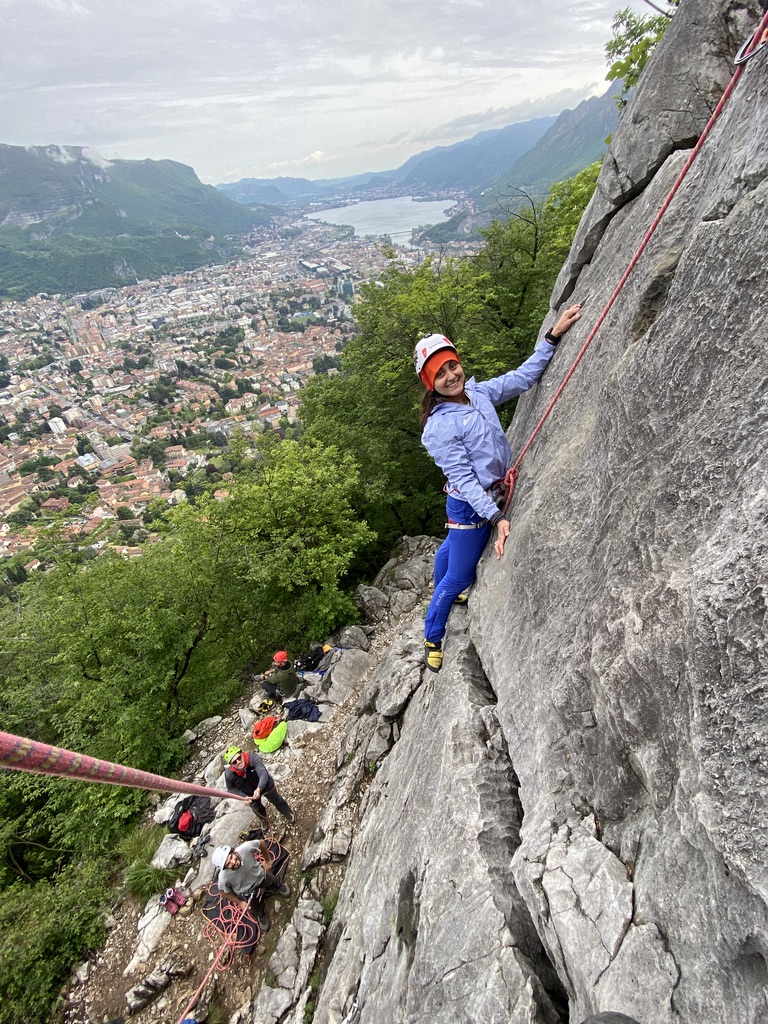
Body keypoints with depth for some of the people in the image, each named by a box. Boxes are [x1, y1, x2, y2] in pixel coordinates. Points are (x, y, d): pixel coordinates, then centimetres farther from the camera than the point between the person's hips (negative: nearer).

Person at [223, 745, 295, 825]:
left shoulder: (253, 758, -40)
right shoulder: (229, 774, -33)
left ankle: (289, 814, 56)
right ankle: (265, 820, 67)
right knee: (257, 809, 31)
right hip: (250, 794, 2)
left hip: (266, 785, -2)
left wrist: (259, 789, -62)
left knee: (277, 801, 23)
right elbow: (231, 789, -14)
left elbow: (263, 774, -46)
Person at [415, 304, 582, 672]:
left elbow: (523, 377, 3)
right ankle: (432, 639, 33)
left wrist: (553, 335, -5)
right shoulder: (438, 427, -26)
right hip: (469, 505, -8)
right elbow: (463, 478, -27)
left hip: (496, 494, 8)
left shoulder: (479, 392, -4)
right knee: (458, 578, 7)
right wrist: (496, 517, -31)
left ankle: (438, 590, 62)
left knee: (451, 547, 32)